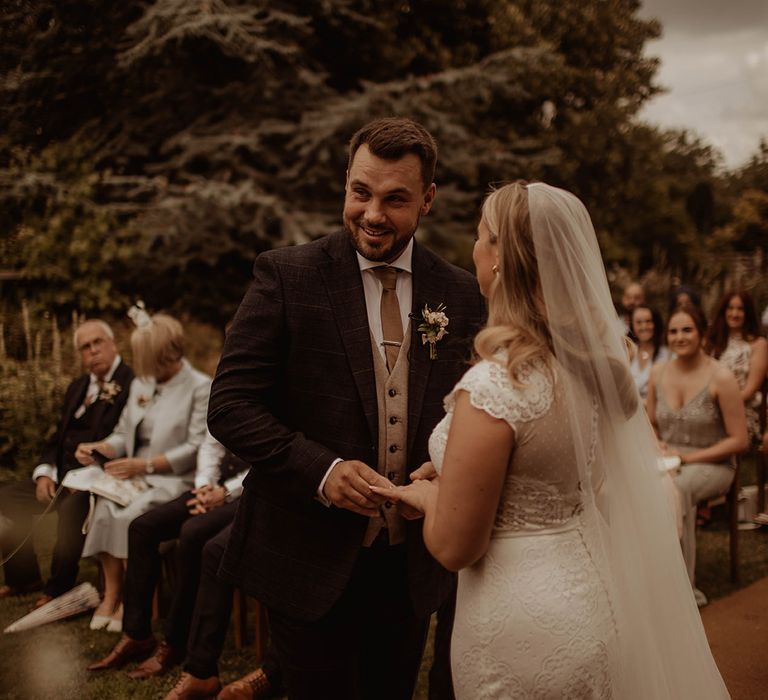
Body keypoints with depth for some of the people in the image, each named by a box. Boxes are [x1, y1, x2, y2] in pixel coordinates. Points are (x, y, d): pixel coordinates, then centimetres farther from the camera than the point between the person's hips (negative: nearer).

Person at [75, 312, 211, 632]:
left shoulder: (201, 388, -7)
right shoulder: (140, 384, 16)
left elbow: (197, 449, -14)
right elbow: (123, 435, 17)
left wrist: (144, 465, -19)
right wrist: (99, 448, -6)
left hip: (175, 480, -6)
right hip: (135, 476, 6)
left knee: (132, 516, -29)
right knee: (102, 507, -23)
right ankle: (111, 592, -13)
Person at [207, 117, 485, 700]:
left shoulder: (462, 295, 1)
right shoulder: (286, 276, -8)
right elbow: (230, 405, -11)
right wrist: (322, 469, -23)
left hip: (411, 564, 3)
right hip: (308, 559, -3)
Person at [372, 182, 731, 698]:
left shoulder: (494, 386, -26)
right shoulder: (598, 362, -3)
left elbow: (454, 548, -21)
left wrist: (430, 496, 1)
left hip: (525, 627, -7)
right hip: (596, 602, 7)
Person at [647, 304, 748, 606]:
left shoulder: (720, 377, -10)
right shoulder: (658, 372, 5)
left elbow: (739, 440, -9)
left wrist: (689, 457, -14)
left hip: (711, 465, -4)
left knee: (677, 488, -38)